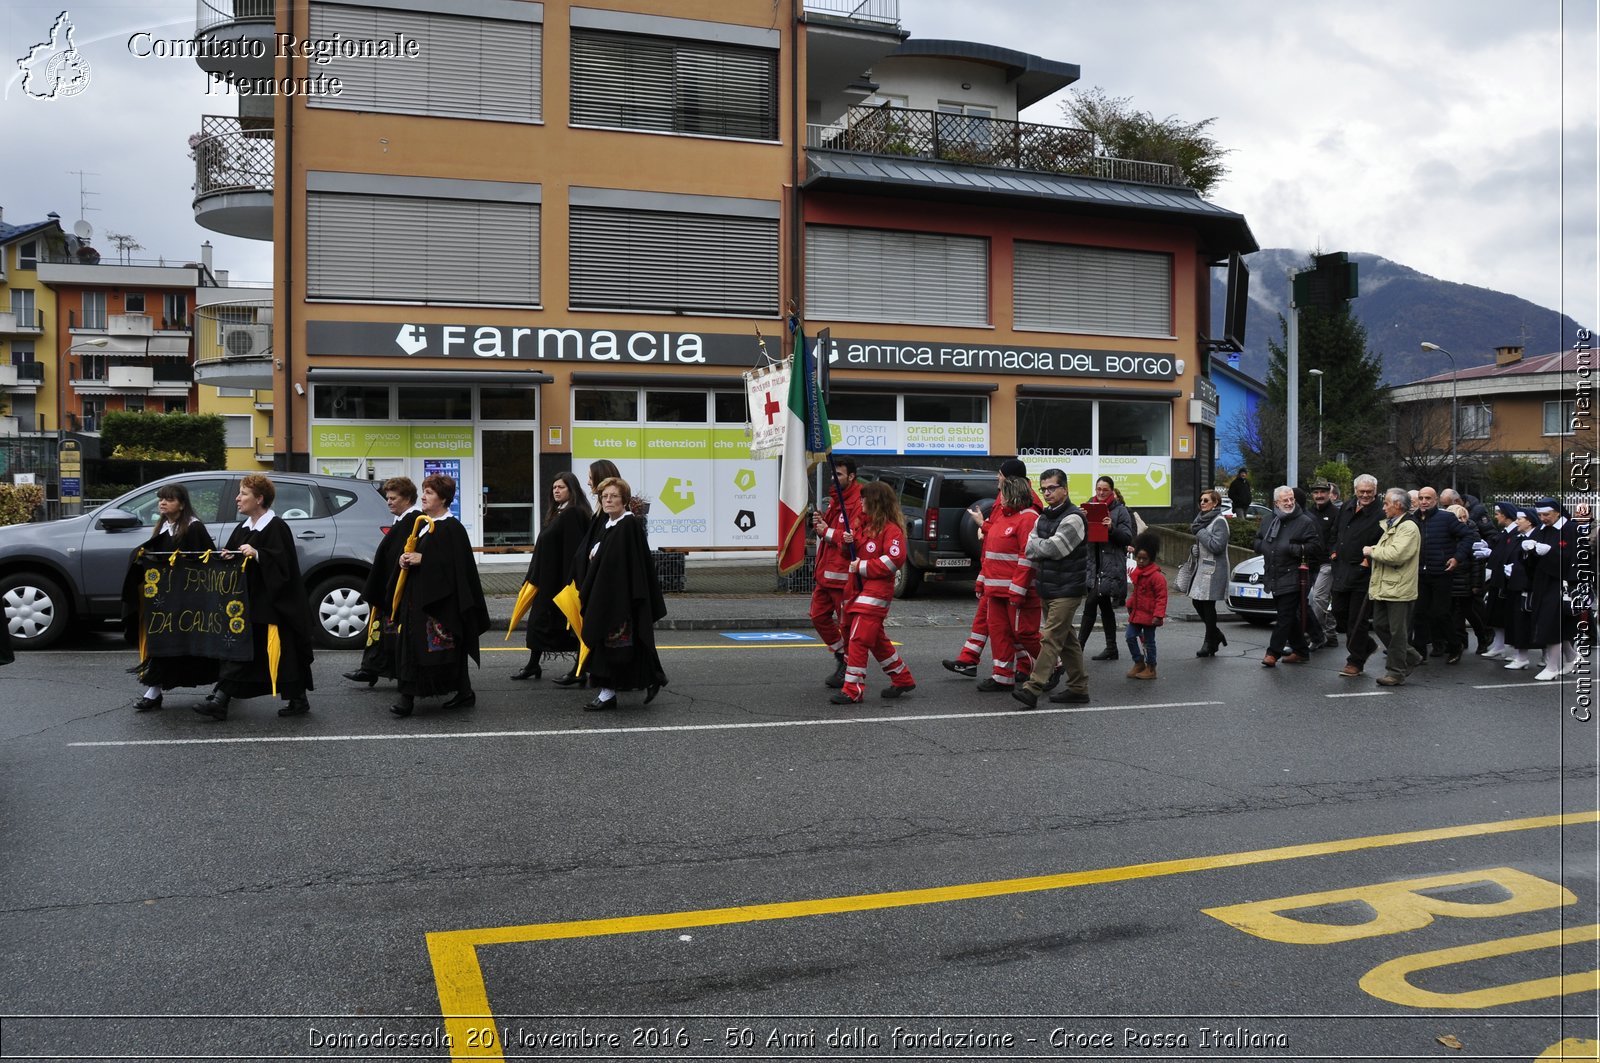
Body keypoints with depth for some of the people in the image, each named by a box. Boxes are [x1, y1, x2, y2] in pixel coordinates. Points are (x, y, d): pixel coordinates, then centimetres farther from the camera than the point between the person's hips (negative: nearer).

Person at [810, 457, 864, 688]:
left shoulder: (858, 503, -16)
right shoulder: (832, 500, 15)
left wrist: (827, 531, -15)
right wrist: (818, 524, 1)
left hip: (844, 576, -9)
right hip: (825, 572, 9)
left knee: (847, 623, 1)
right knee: (819, 616, 14)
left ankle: (847, 669, 13)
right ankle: (841, 654, 31)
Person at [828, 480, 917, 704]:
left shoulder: (891, 528, -12)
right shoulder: (864, 523, 16)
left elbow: (895, 560, -22)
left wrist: (862, 566, -18)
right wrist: (848, 541, -1)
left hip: (876, 591, -10)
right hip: (857, 588, 10)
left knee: (858, 639, -13)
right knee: (876, 639, 16)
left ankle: (853, 690, -11)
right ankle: (903, 680, 28)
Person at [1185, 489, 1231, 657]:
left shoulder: (1219, 521, -11)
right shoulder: (1203, 519, 16)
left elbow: (1217, 545, -20)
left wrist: (1200, 532, -15)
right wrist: (1195, 549, 10)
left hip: (1213, 570, -9)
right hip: (1201, 567, 9)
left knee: (1208, 605, -3)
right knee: (1197, 602, 9)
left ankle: (1210, 643, 7)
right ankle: (1216, 634, 24)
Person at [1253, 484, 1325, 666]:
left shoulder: (1305, 522, -4)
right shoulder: (1268, 521, 14)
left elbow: (1315, 547, -8)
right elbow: (1257, 541, 23)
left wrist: (1293, 549, -18)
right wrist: (1264, 546, 1)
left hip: (1292, 578, -6)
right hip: (1274, 578, 6)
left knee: (1285, 616, -6)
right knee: (1290, 617, 14)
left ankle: (1273, 652, -6)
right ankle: (1301, 650, 24)